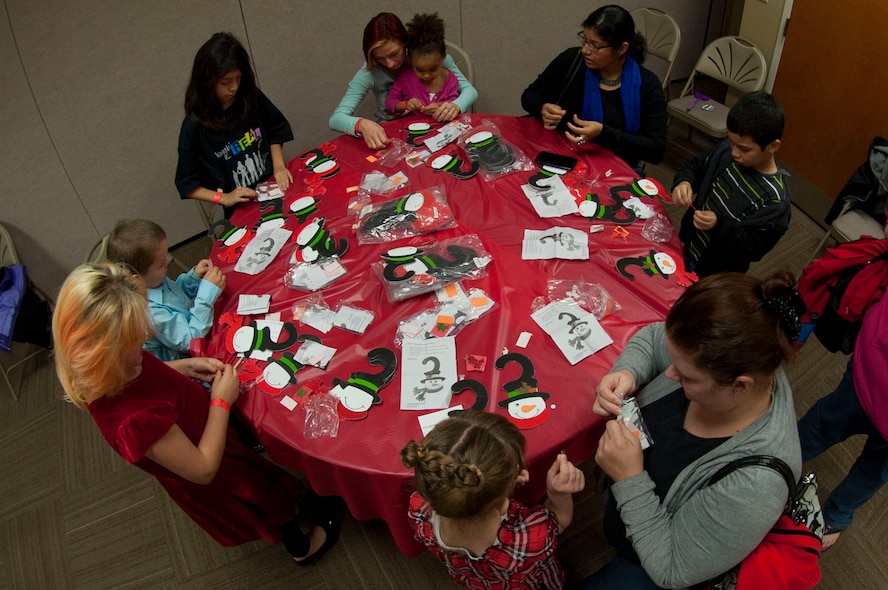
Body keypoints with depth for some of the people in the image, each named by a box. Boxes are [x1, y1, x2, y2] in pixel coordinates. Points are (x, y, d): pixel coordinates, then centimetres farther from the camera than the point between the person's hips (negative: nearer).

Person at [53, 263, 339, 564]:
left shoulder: (110, 373, -24)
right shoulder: (136, 420, -47)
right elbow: (204, 469, -32)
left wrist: (185, 367, -13)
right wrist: (221, 401, -26)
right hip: (215, 483, -6)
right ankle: (302, 547, 54)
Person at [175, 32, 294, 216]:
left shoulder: (252, 98, -2)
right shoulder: (194, 127, -11)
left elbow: (276, 131, 17)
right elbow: (187, 184, -4)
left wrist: (278, 166, 1)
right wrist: (224, 198, -16)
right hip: (241, 210, -3)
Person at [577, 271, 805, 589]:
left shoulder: (754, 487, -42)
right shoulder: (718, 357, -27)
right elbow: (651, 338, -5)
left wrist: (629, 480, -35)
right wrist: (626, 373, -24)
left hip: (656, 559, -5)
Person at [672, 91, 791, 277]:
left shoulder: (775, 200, -29)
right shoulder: (726, 149, -13)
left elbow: (753, 249, -25)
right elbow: (695, 167, 2)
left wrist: (719, 225, -39)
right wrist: (684, 182, -20)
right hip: (687, 244, 6)